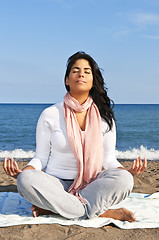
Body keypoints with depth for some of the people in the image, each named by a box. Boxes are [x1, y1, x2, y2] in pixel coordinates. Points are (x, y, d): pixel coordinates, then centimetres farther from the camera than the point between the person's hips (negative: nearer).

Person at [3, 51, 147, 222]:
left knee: (123, 179, -29)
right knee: (26, 180, -32)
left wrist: (128, 171, -12)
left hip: (92, 186, 2)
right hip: (56, 185, -1)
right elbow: (41, 158, 2)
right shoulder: (50, 115, 0)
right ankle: (102, 212, -27)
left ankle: (50, 208, -24)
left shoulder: (104, 117, 4)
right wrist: (21, 172, -17)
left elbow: (109, 159, 8)